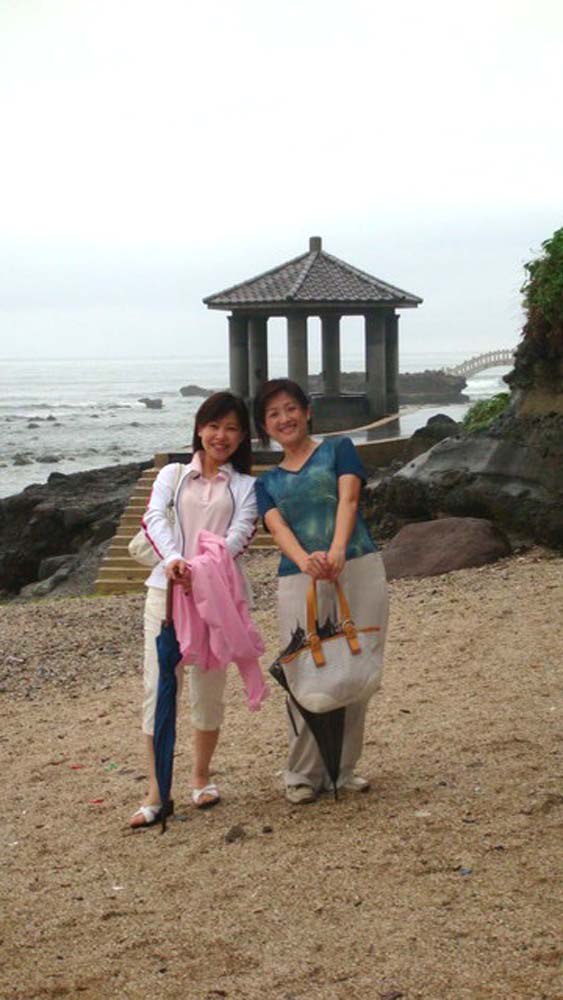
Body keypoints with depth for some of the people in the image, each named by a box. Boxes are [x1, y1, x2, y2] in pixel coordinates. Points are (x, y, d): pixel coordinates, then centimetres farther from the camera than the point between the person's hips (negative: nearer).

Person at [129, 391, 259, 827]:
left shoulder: (245, 485, 12)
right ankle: (156, 794, -2)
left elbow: (241, 532, -5)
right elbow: (154, 517, -5)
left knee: (209, 689, 5)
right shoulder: (173, 474, 13)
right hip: (167, 590, 0)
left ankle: (201, 778, 25)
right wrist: (173, 559, -26)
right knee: (160, 689, -5)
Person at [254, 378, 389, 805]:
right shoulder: (267, 482, 18)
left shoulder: (338, 449, 12)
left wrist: (336, 551, -25)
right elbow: (278, 527, -1)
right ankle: (304, 773, 7)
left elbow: (348, 499, -6)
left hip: (359, 571, -1)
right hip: (299, 581, 1)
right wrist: (305, 560, -24)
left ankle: (342, 768, 13)